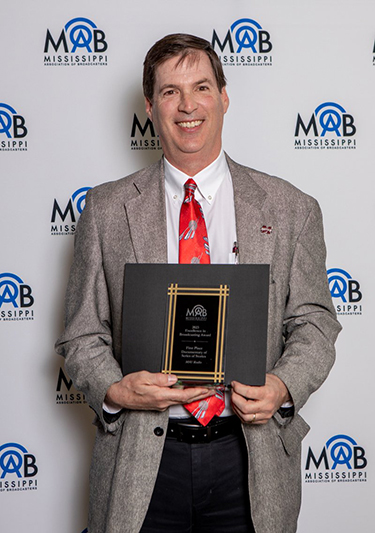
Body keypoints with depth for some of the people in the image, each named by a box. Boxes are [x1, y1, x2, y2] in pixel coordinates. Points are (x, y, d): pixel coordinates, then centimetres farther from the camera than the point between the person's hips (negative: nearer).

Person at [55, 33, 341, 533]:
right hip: (141, 459, 0)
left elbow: (313, 323, 4)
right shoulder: (106, 209, 3)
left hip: (251, 451, 0)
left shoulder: (290, 209, 3)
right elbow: (84, 334, 4)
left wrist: (283, 386, -14)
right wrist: (115, 389, -15)